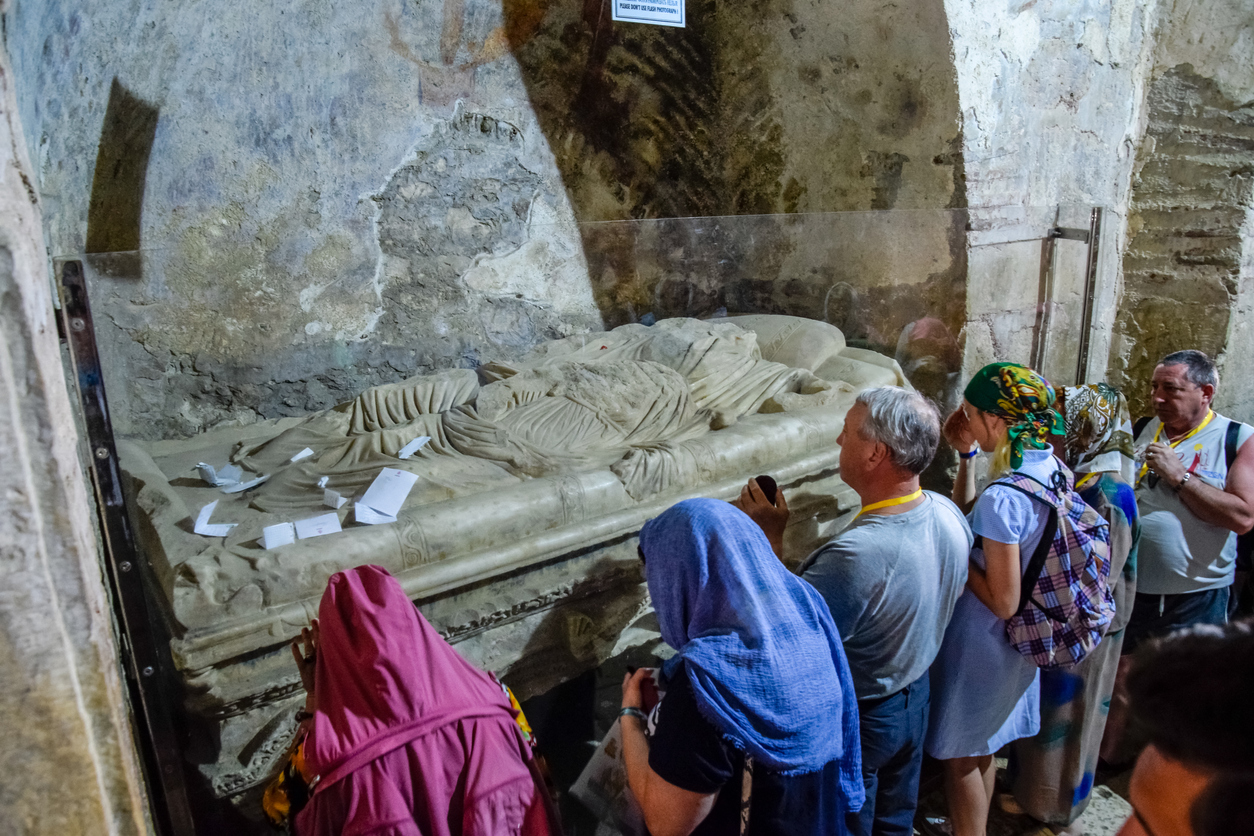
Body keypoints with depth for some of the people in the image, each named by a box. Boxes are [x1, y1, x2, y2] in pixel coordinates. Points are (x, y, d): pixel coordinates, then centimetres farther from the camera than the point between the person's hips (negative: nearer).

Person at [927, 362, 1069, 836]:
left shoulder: (1002, 498, -31)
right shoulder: (1055, 472, -5)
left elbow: (1003, 601, -25)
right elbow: (970, 522, 5)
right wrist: (966, 457, -1)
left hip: (979, 644, -9)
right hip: (1016, 643, 9)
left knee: (960, 756, 13)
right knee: (982, 750, 28)